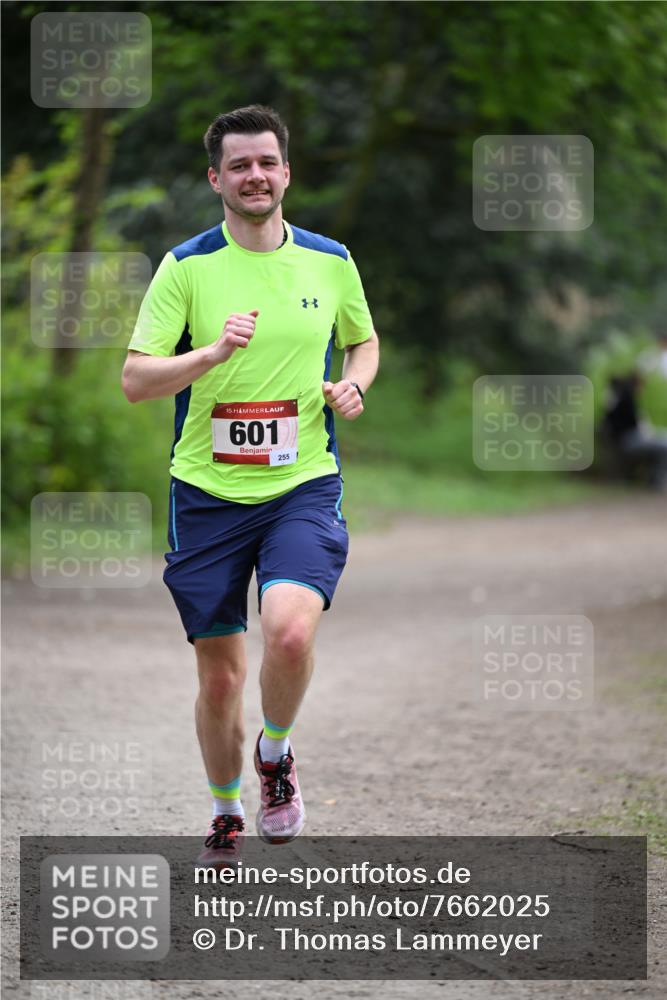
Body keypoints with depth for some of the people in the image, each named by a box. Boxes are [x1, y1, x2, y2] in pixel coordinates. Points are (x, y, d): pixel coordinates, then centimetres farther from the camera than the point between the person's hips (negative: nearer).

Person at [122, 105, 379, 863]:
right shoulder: (186, 267, -3)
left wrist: (354, 385, 0)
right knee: (219, 675, 5)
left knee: (290, 633, -25)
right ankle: (226, 814, 29)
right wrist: (212, 352, -25)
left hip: (304, 487, 0)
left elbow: (363, 340, 22)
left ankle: (275, 753, 4)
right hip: (208, 492, 0)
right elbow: (135, 380, -8)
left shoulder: (330, 262, 5)